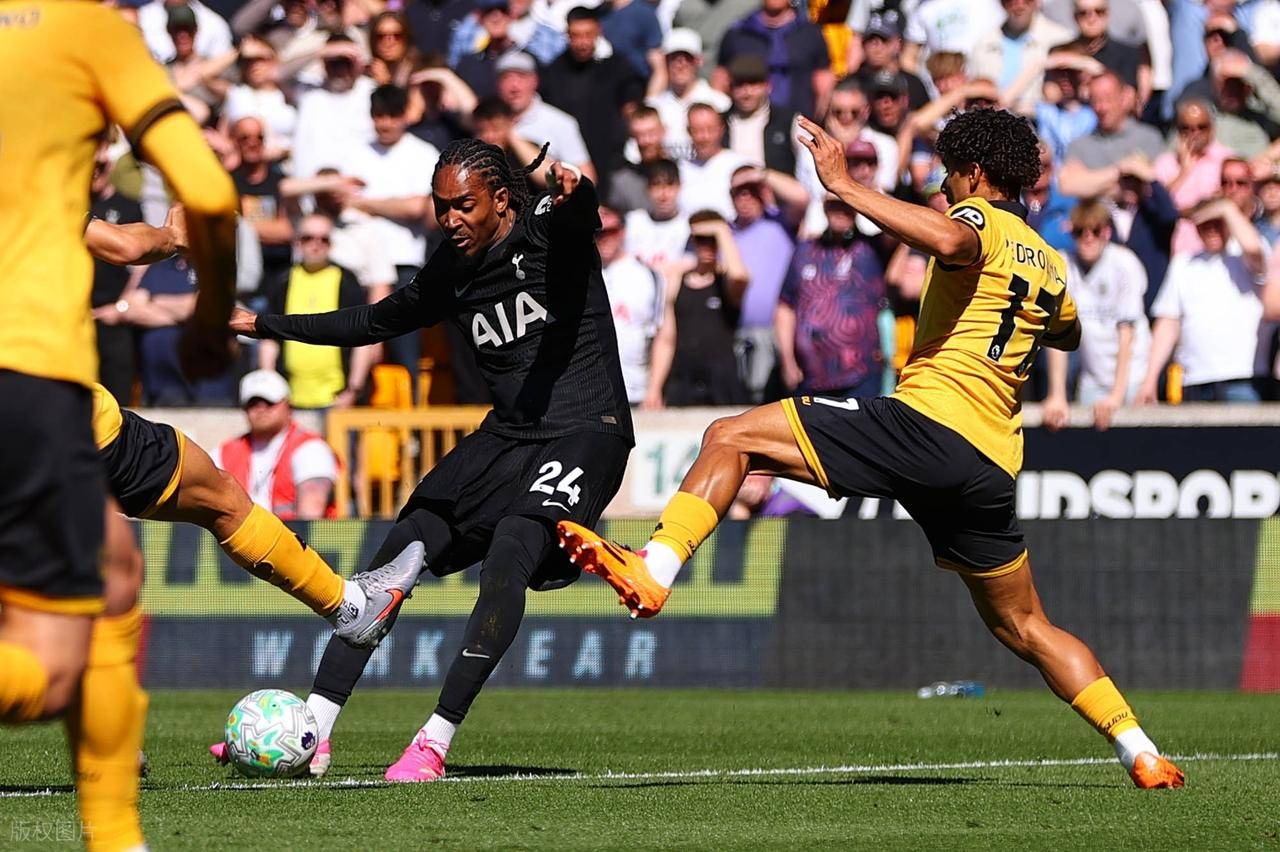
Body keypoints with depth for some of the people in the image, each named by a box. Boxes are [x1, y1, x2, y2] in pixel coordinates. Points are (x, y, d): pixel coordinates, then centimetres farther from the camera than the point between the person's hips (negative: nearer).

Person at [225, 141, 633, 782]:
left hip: (586, 429, -7)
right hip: (506, 435, 7)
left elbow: (581, 215, -32)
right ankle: (311, 731, -1)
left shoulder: (547, 227, -8)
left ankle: (435, 742, -28)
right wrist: (266, 326, 25)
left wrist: (574, 195, -58)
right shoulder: (451, 271, 11)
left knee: (508, 555, -28)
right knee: (397, 555, -2)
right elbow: (378, 321, 26)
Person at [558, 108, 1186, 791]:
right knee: (1023, 627, 20)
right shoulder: (1049, 263, 24)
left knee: (731, 438, -6)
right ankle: (1142, 756, 15)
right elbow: (1067, 334, 46)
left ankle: (654, 572, -25)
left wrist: (846, 186, -21)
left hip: (927, 424, -8)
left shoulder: (979, 217, 2)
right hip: (992, 466, 8)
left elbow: (950, 242, -26)